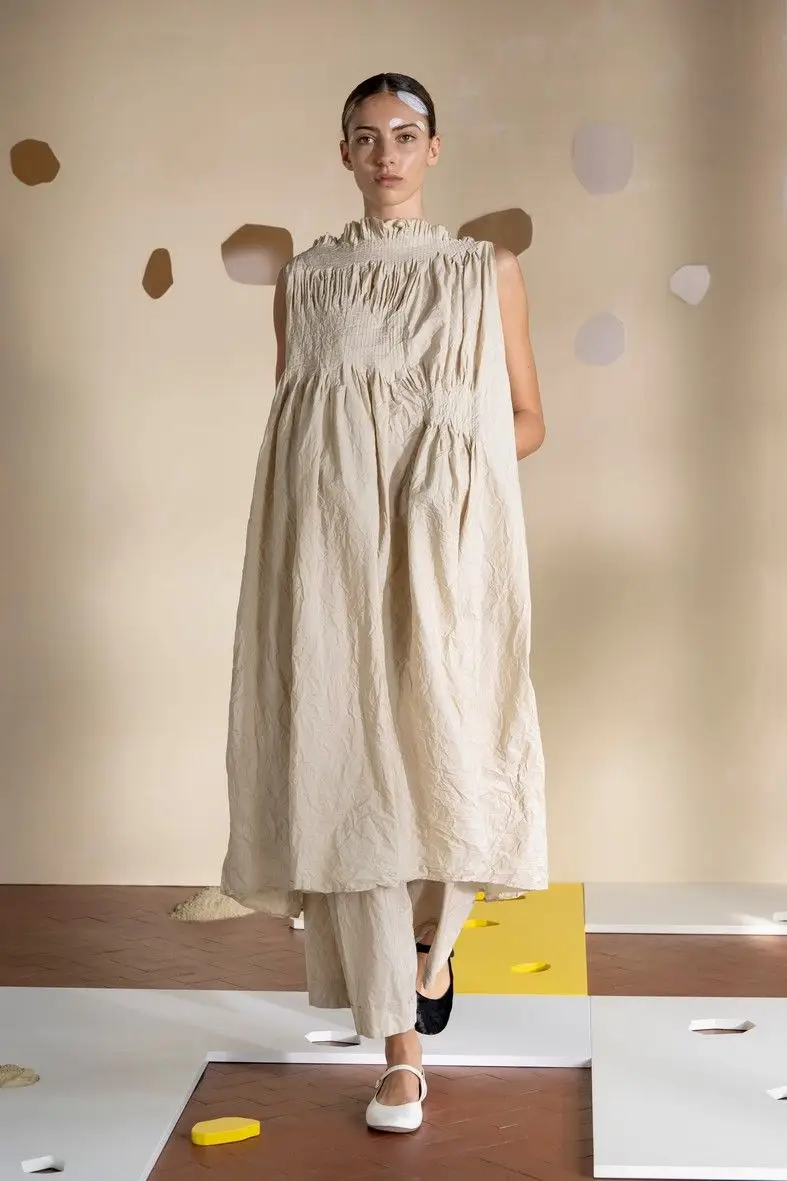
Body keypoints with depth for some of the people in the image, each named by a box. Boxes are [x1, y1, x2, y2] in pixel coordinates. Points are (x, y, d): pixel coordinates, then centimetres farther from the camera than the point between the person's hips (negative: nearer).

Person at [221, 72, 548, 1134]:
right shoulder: (304, 281, 13)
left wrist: (462, 468, -1)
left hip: (449, 548, 0)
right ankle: (401, 1050, 5)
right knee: (353, 766, -4)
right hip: (335, 549, 1)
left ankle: (434, 938, 29)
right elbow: (290, 426, 15)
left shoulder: (488, 271, 10)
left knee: (450, 751, -7)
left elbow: (529, 418, 13)